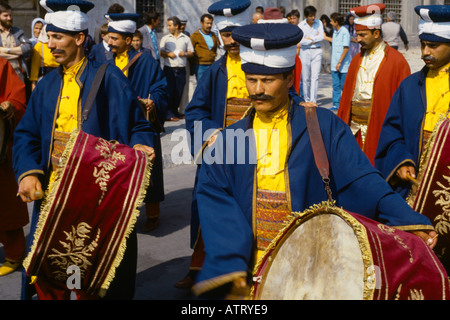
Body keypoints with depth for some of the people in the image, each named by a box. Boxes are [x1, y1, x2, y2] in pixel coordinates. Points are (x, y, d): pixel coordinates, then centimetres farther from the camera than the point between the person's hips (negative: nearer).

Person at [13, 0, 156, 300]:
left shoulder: (108, 78, -4)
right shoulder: (47, 85, 12)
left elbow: (137, 126, -2)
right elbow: (26, 135, 9)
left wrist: (139, 146, -23)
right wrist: (28, 172, -8)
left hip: (97, 196, -5)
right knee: (45, 273, 8)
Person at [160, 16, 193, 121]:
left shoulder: (186, 38, 13)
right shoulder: (165, 38, 12)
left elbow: (191, 53, 12)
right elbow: (161, 53, 5)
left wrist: (185, 54, -8)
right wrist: (168, 54, -14)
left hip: (181, 69, 1)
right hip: (169, 68, -1)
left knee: (179, 91, 3)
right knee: (169, 90, -7)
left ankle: (175, 112, 17)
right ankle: (169, 114, -6)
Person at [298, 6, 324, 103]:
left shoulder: (319, 23, 4)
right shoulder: (301, 25, -3)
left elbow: (322, 36, -6)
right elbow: (301, 41, -13)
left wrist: (310, 38, -9)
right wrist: (315, 40, -8)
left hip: (317, 51, 1)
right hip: (305, 51, -1)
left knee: (315, 76, -7)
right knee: (306, 78, 2)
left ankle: (313, 100, -10)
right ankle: (307, 100, 15)